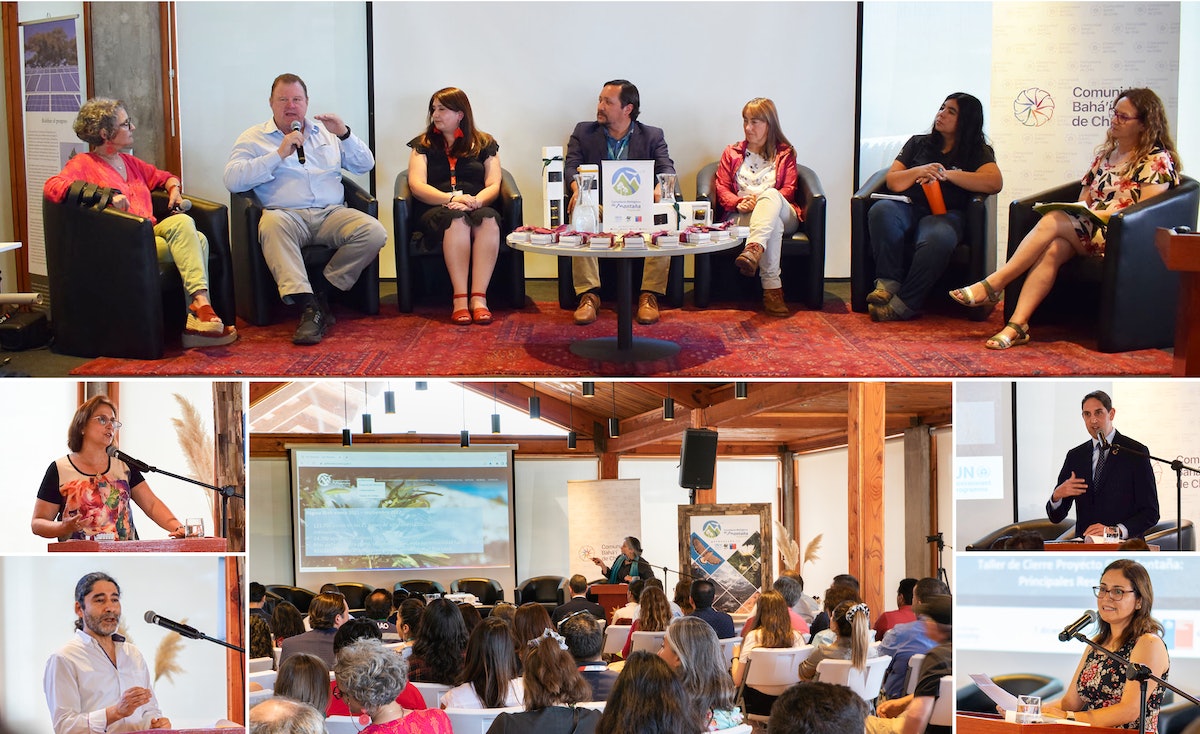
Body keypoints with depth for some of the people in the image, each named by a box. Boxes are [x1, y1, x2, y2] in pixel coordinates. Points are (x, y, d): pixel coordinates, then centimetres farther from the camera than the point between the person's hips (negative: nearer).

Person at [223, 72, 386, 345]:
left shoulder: (325, 132, 25)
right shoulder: (254, 138, 14)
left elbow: (365, 165, 23)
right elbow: (232, 180, -3)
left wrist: (344, 134, 5)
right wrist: (279, 155, -8)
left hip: (332, 213, 3)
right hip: (287, 214, -3)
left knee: (374, 232, -26)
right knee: (272, 223, -39)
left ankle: (321, 290, -14)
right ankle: (308, 306, -46)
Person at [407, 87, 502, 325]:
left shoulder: (485, 143, 17)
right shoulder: (424, 144, 15)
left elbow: (493, 185, 5)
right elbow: (417, 186, 1)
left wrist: (475, 202, -17)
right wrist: (451, 199, -16)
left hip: (477, 207, 1)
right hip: (435, 210, -1)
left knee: (488, 219, -36)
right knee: (457, 219, -38)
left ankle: (479, 297, -44)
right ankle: (460, 299, -44)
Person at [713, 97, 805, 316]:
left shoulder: (784, 154, 21)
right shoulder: (732, 153, 25)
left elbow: (789, 190, 7)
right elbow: (722, 188, 13)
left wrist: (762, 200, -13)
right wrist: (738, 203, -10)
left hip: (784, 215, 0)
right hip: (741, 216, 0)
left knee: (770, 194, -39)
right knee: (773, 223, -39)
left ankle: (753, 250, -67)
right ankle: (772, 288, -53)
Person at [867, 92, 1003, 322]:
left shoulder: (977, 152, 17)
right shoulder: (918, 143, 26)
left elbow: (995, 183, -4)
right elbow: (892, 182, 17)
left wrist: (947, 174, -8)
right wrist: (919, 172, -4)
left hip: (945, 214, -3)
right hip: (909, 208, 3)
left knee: (937, 239, -40)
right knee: (881, 211, -34)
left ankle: (903, 304, -34)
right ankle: (888, 283, -36)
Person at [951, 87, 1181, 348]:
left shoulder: (1158, 161, 0)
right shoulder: (1106, 153, 23)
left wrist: (1098, 214, -17)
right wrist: (1078, 210, -2)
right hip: (1088, 230, 6)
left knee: (1052, 221, -28)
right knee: (1053, 248, -30)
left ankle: (993, 284, -29)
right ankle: (1017, 325, -42)